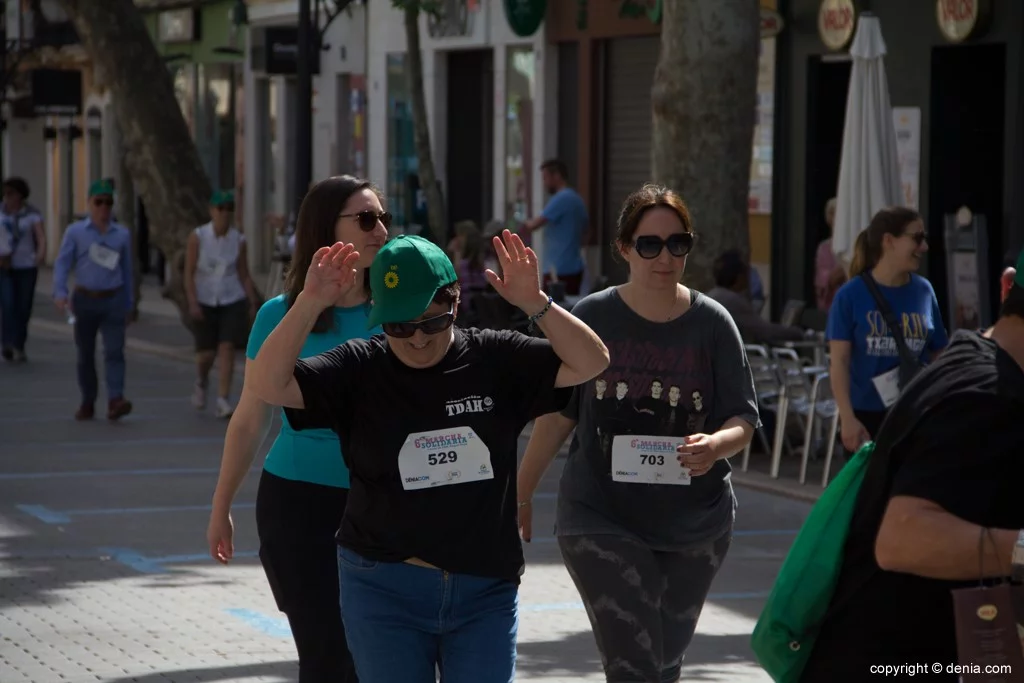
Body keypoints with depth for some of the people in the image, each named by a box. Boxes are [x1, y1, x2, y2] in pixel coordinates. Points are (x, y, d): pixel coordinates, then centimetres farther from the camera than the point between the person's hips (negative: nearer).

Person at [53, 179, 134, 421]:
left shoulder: (122, 234, 8)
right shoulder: (75, 232, 2)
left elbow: (126, 270, 13)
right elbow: (62, 263, -4)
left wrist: (128, 305, 14)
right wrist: (60, 292, -19)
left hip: (113, 301, 0)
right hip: (85, 300, 0)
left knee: (114, 351, -13)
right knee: (85, 354, 8)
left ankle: (115, 400, -24)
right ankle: (87, 403, 19)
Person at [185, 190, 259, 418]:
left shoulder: (239, 240, -2)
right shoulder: (197, 237, -9)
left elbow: (245, 275, 3)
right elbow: (189, 273, -9)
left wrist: (253, 304, -1)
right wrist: (192, 303, -18)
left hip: (232, 301, 1)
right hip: (205, 302, -1)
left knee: (227, 348, -12)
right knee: (207, 353, 2)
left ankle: (224, 402, -12)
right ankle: (201, 382, 37)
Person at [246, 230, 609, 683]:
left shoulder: (496, 360, -1)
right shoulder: (358, 370, -4)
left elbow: (591, 363, -8)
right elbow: (268, 384, -14)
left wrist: (535, 304, -24)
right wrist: (310, 303, -26)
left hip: (485, 594, 1)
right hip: (383, 594, -1)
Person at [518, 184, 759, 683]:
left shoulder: (711, 323, -2)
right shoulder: (593, 318, -4)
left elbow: (743, 421, -3)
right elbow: (557, 415, 4)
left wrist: (716, 445, -25)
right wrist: (521, 494, 7)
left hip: (694, 526, 2)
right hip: (603, 522, -2)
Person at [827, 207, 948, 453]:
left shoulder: (924, 291, 2)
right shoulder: (851, 295, -7)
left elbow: (940, 355, 8)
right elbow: (839, 362, -8)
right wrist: (847, 418, -16)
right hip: (866, 414, -2)